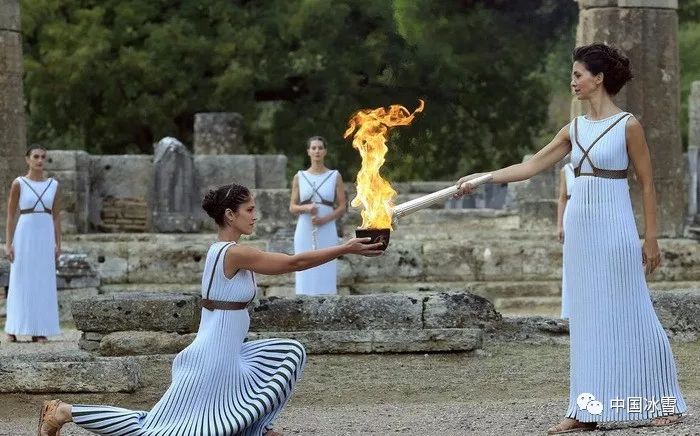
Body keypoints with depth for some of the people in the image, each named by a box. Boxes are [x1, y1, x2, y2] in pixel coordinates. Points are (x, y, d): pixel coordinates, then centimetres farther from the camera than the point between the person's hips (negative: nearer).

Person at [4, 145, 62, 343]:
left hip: (46, 237, 3)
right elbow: (10, 216, 0)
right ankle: (12, 329, 6)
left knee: (44, 283, 1)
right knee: (20, 282, -2)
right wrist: (8, 243, -7)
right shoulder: (18, 184, -1)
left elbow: (56, 216, 9)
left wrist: (58, 244, 2)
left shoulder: (53, 185, 8)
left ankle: (38, 331, 6)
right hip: (24, 235, -3)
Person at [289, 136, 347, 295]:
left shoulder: (335, 176, 5)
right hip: (305, 231, 1)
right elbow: (292, 207, 8)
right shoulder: (299, 177, 8)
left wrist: (325, 218, -13)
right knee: (305, 275, -3)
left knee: (326, 274, -5)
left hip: (326, 231, -1)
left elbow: (342, 207, 3)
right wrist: (306, 208, -13)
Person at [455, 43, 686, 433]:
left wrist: (651, 238, -7)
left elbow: (647, 184, -4)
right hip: (579, 226, 6)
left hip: (614, 227, -6)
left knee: (629, 314, -3)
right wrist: (480, 179, 5)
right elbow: (531, 166, 11)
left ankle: (666, 403, 7)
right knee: (587, 318, 6)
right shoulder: (575, 130, 11)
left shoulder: (628, 125, -6)